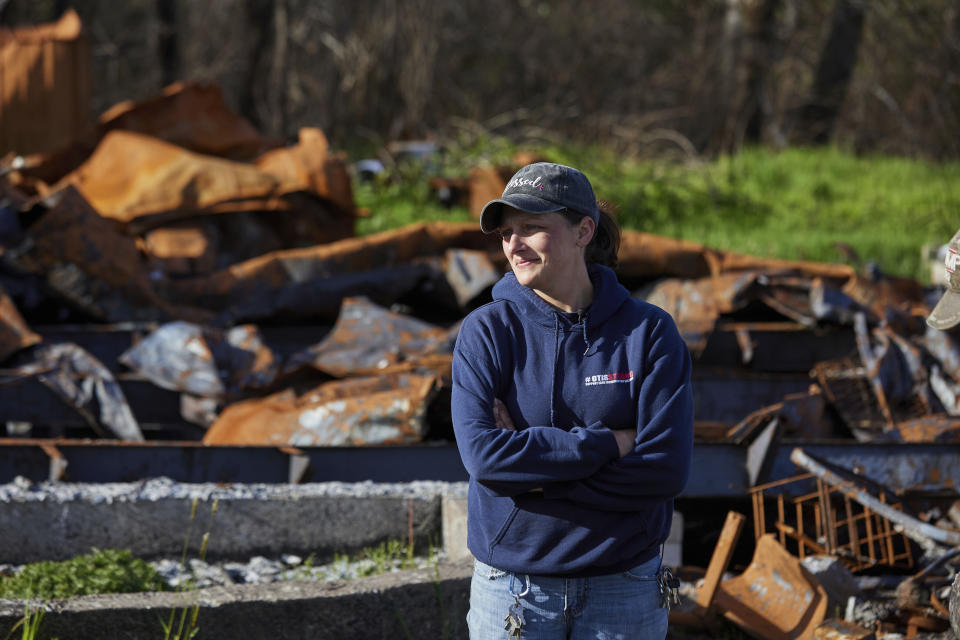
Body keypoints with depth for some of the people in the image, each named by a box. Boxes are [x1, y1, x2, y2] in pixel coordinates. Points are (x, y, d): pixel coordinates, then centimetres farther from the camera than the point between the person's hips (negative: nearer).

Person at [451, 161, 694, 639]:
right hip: (512, 594, 0)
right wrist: (609, 443, -17)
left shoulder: (649, 331, -4)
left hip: (624, 593, 0)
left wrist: (536, 478, -16)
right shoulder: (486, 331, -3)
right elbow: (482, 454, -17)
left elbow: (665, 470, -13)